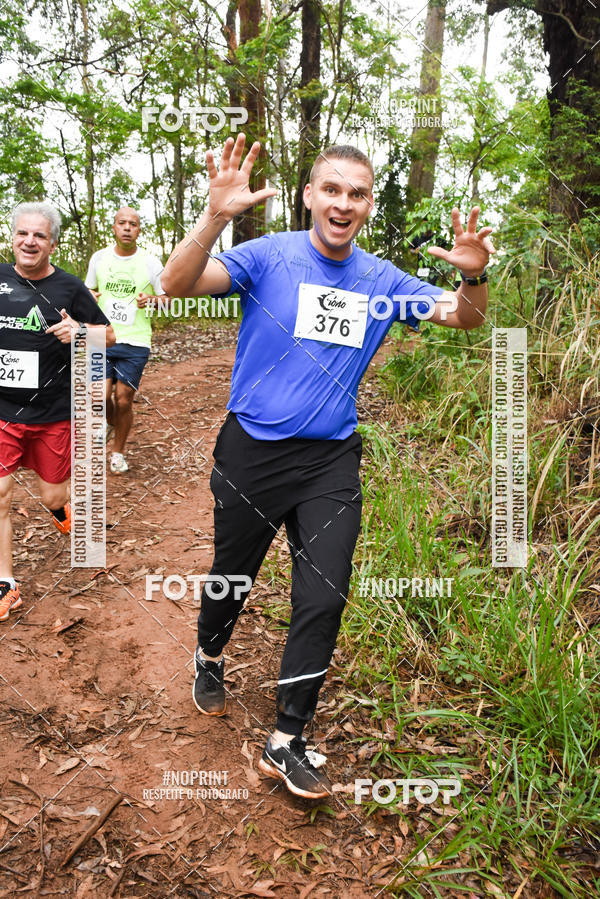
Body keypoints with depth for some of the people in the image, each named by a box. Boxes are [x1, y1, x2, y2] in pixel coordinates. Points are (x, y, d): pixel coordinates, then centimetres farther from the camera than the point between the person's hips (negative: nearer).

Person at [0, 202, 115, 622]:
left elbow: (108, 335, 3)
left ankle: (61, 502, 49)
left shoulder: (69, 288, -4)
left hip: (53, 414, -1)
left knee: (53, 496, 9)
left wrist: (79, 331, -16)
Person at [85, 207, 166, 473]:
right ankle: (110, 424, 30)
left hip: (135, 343, -2)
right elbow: (90, 289, 21)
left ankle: (118, 452, 22)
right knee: (101, 396, -7)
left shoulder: (150, 262, -1)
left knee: (123, 400, 0)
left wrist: (151, 299, -14)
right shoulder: (99, 258, 7)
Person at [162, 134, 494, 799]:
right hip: (252, 451, -2)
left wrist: (473, 276, -14)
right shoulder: (268, 256, -7)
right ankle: (209, 658, 49)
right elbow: (175, 285, -19)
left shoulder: (381, 279, 5)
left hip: (331, 462, 3)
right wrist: (215, 217, -37)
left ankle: (284, 743, 17)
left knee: (324, 599, -1)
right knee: (231, 577, 14)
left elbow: (465, 318, 9)